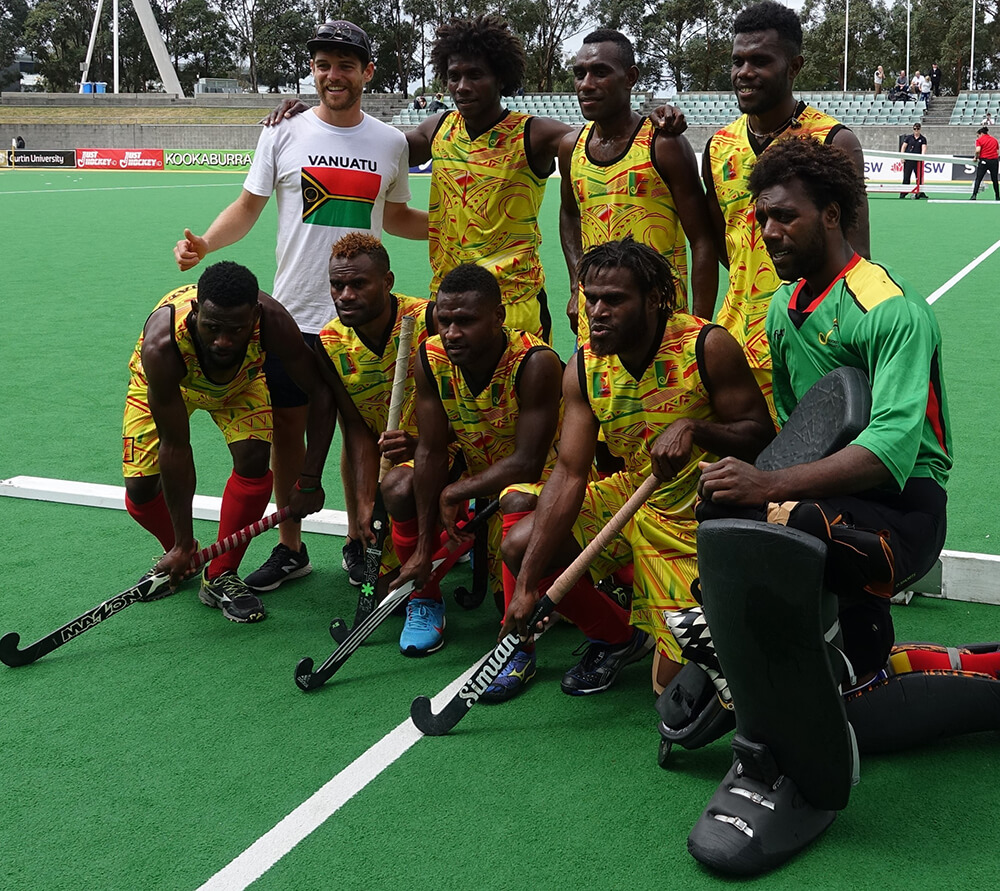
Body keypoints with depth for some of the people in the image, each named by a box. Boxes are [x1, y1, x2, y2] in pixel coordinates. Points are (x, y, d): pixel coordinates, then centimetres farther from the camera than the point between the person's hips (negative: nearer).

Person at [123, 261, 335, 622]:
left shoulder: (272, 321, -40)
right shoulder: (162, 345, -42)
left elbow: (321, 392, -25)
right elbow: (175, 447, -34)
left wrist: (309, 481, -29)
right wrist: (183, 543, -28)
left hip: (241, 379, 1)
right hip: (162, 382, -1)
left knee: (254, 459, -22)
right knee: (141, 489, -11)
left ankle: (220, 576, -4)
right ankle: (180, 554, 23)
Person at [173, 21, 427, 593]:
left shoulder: (391, 143, 6)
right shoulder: (284, 134, 1)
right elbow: (249, 207, 5)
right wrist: (206, 243, -12)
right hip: (293, 312, 0)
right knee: (287, 429, 6)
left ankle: (359, 542, 24)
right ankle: (290, 549, 21)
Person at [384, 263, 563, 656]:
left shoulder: (536, 363, -31)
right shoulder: (431, 358, -15)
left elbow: (527, 464, -31)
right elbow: (431, 452, -14)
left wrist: (454, 493, -22)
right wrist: (423, 549, -18)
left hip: (539, 479, -5)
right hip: (474, 472, 6)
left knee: (517, 504, -38)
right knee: (398, 485, -18)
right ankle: (425, 601, 5)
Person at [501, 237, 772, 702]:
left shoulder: (708, 346, -21)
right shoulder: (584, 367, -8)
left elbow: (761, 435, -16)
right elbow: (569, 475, -13)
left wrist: (693, 427, -37)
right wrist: (526, 585, -21)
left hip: (695, 517, -5)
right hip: (629, 495, 5)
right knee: (520, 546, -11)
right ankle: (620, 635, 14)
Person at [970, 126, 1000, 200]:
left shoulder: (979, 140, 0)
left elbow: (978, 150, -14)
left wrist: (976, 158, 1)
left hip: (984, 160, -4)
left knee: (978, 179, -2)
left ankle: (974, 195, -15)